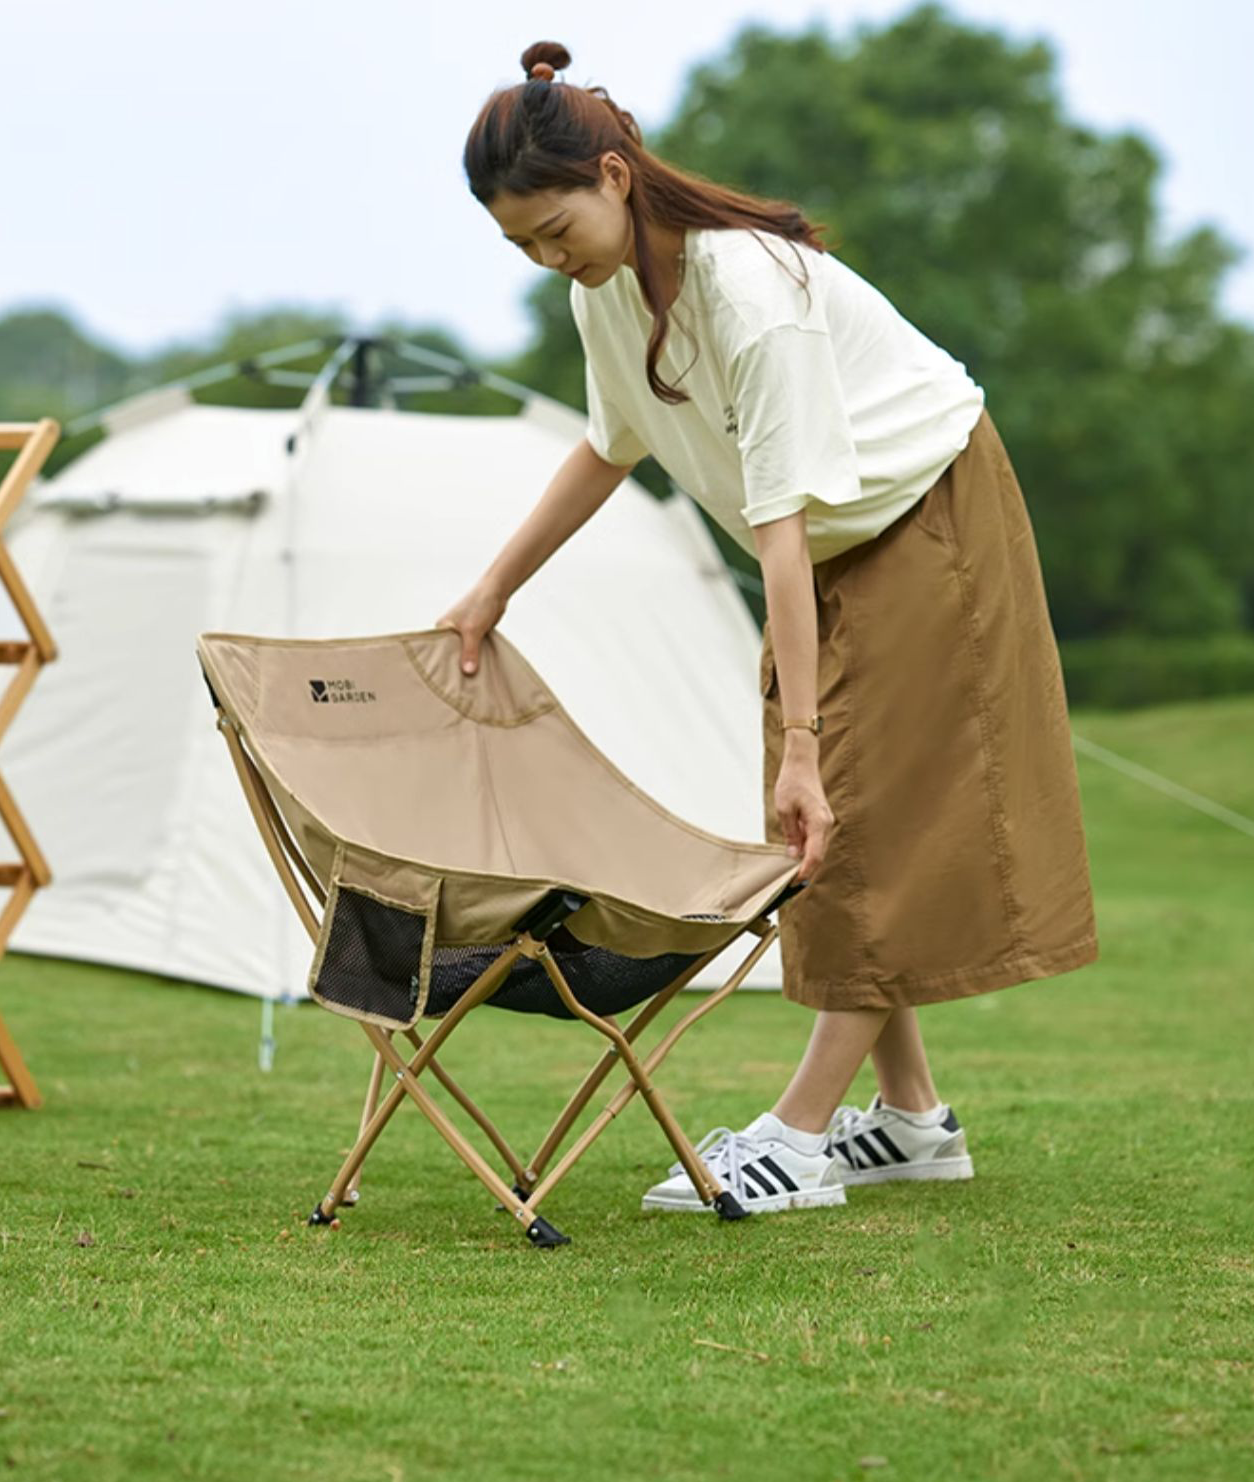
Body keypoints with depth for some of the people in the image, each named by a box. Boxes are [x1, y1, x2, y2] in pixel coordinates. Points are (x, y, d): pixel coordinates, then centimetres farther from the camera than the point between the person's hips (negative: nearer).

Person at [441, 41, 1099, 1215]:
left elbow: (783, 525, -36)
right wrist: (493, 588, 8)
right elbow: (609, 449, 11)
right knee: (839, 829, 7)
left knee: (873, 819, -8)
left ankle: (801, 1135, -9)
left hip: (925, 511, -9)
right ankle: (911, 1116, 13)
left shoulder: (751, 288, -34)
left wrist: (801, 749, -37)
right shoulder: (604, 289, -8)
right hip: (832, 538, 9)